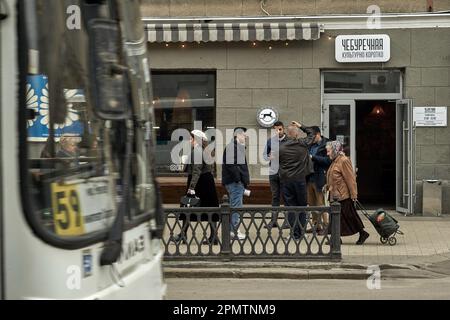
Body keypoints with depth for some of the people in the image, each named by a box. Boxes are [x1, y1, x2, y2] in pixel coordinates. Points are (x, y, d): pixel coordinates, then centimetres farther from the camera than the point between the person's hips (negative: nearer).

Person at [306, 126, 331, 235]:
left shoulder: (325, 145, -8)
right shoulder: (310, 145, 13)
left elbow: (328, 160, -17)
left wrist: (313, 157, -18)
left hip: (319, 178, -7)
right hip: (309, 177, 7)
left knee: (321, 203, -3)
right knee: (312, 203, 11)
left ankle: (325, 226, 4)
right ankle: (316, 225, 20)